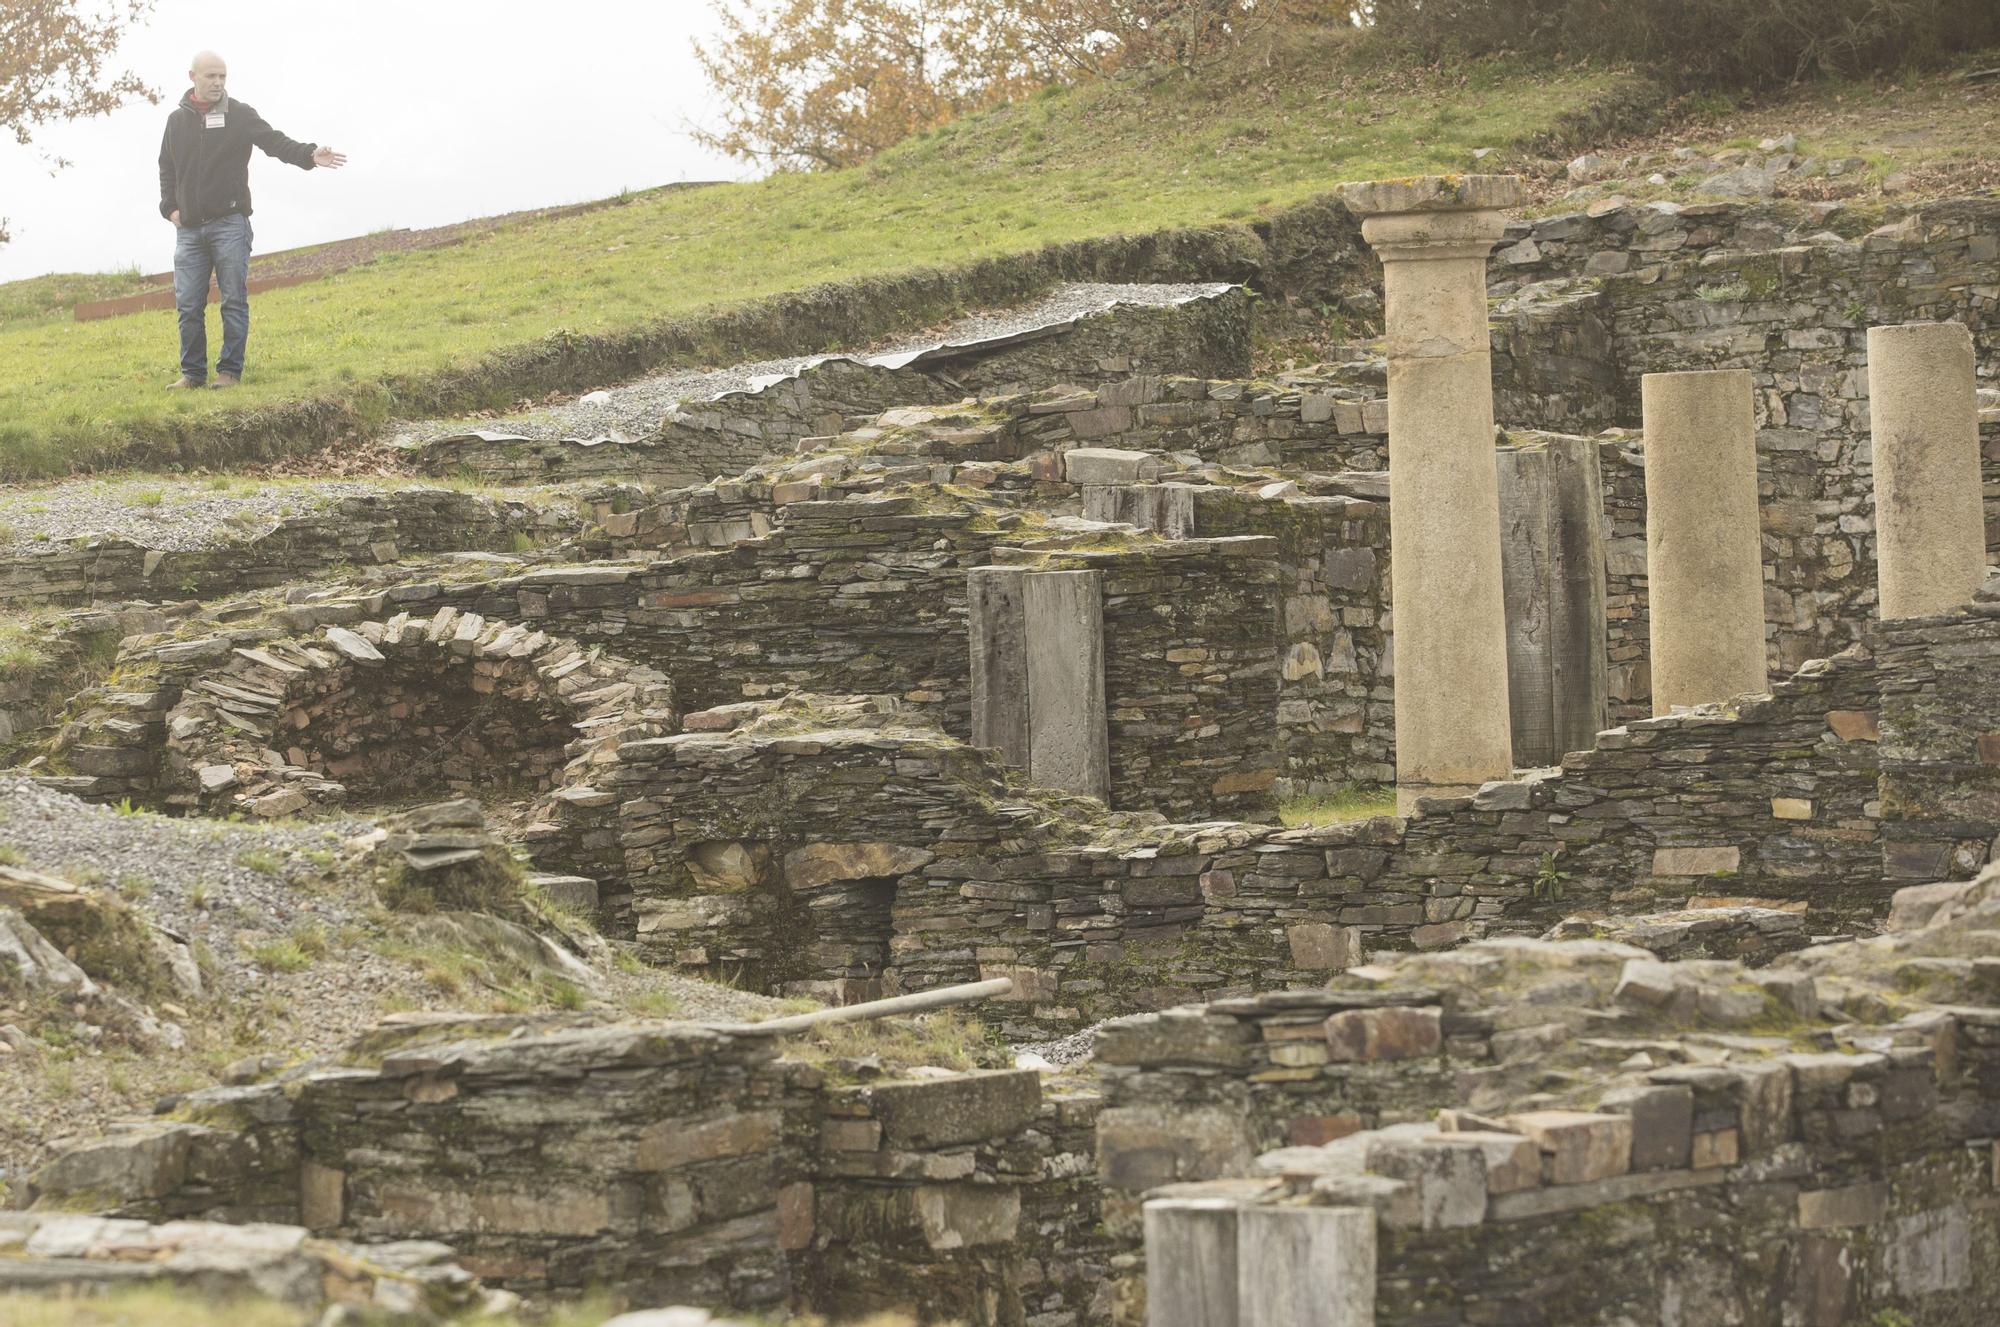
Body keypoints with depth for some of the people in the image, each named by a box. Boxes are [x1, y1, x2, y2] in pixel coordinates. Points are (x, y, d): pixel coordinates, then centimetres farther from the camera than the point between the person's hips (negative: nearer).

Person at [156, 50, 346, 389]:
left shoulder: (240, 115, 3)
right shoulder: (177, 120, 13)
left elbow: (275, 142, -10)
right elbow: (166, 168, 23)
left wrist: (310, 155, -27)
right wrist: (170, 208, 9)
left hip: (230, 225, -3)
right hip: (189, 229, 3)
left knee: (234, 301, -3)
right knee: (188, 306, 2)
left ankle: (230, 372, 1)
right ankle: (192, 373, 10)